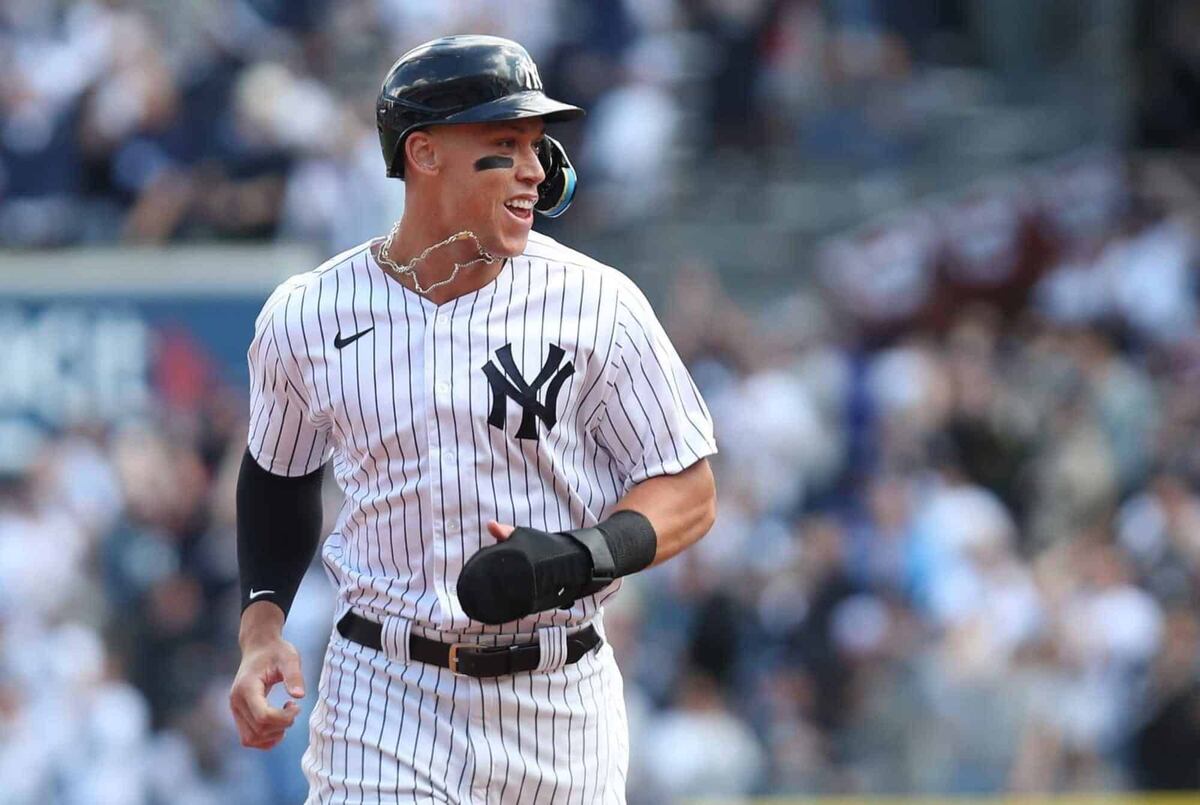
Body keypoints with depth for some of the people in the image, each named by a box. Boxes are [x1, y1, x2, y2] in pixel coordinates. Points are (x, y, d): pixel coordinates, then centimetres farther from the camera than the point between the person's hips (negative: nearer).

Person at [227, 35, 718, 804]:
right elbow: (280, 473, 18)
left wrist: (577, 559, -21)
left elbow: (689, 493, -2)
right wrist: (262, 621, 3)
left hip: (561, 703, 0)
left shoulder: (596, 304, -5)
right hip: (385, 702, 0)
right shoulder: (309, 317, 0)